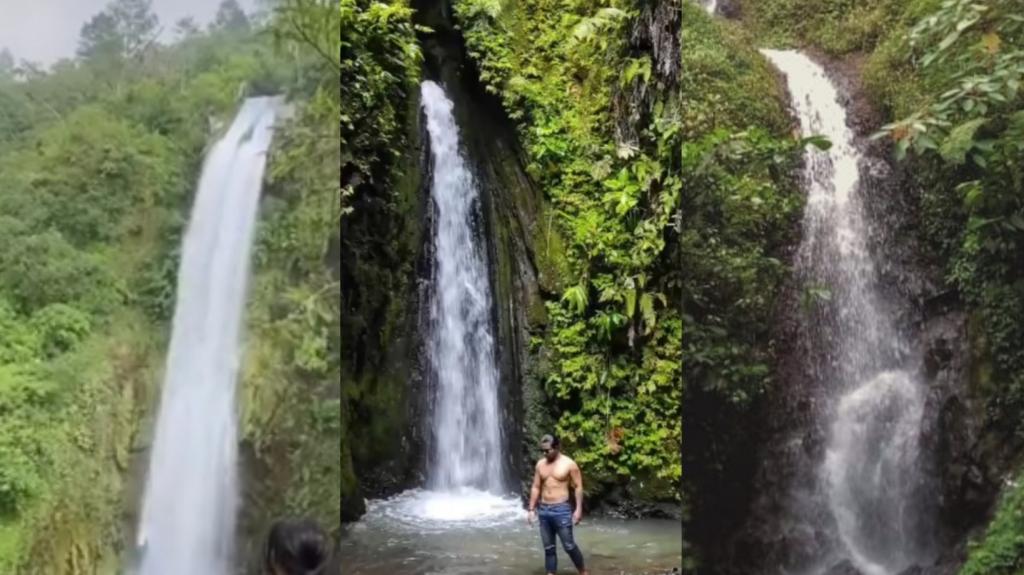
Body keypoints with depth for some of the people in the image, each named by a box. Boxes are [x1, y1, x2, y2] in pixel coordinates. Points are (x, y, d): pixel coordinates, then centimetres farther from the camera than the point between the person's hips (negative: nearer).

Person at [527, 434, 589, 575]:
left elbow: (578, 487, -5)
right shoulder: (540, 464, 7)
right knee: (548, 547, 9)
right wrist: (532, 509, 8)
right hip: (543, 510, 5)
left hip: (561, 510, -5)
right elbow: (536, 487, 12)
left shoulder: (569, 464, -7)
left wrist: (578, 509, -11)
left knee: (569, 546, -1)